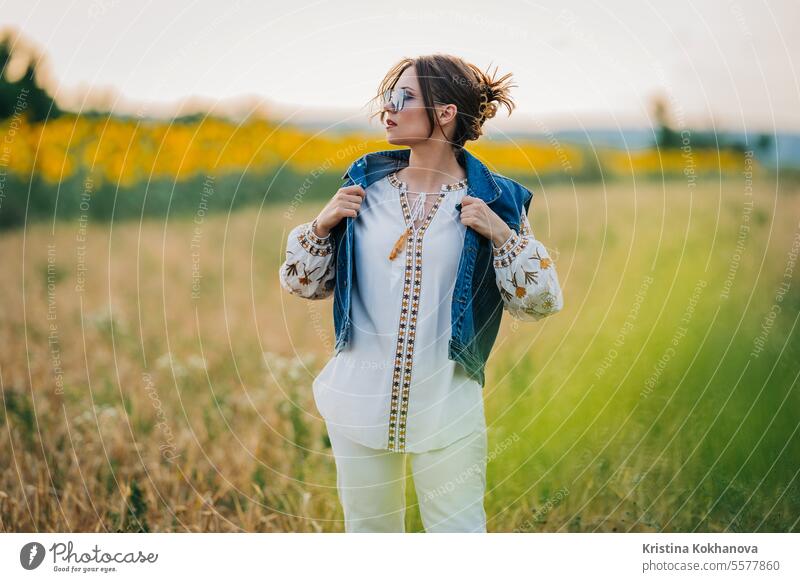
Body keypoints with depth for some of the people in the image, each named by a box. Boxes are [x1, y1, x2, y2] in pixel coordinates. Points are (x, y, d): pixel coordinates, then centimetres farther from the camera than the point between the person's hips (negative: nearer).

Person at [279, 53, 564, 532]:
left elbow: (543, 302, -4)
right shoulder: (365, 184, 4)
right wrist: (322, 225, -7)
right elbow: (306, 284, 9)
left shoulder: (494, 199, -3)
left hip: (447, 405, -2)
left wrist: (501, 235, -16)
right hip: (360, 399, 3)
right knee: (369, 527, 15)